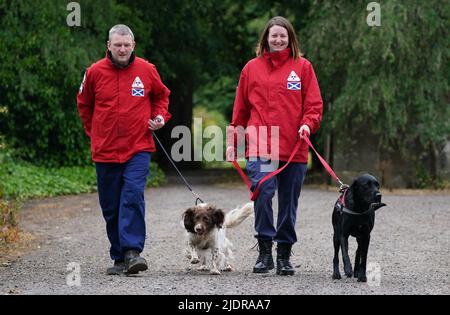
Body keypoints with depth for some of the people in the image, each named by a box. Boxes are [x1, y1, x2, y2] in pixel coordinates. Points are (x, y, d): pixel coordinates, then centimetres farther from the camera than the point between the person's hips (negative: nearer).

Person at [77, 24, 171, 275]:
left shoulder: (147, 70, 0)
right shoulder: (95, 72, 1)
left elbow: (162, 95, 19)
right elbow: (84, 104, 17)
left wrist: (160, 116, 3)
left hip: (138, 148, -2)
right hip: (105, 151, 2)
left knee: (133, 197, -19)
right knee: (111, 207, 6)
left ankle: (133, 251, -22)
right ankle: (119, 258, 15)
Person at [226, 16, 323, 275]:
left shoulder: (303, 67, 8)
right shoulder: (252, 68, 11)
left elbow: (314, 105, 5)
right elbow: (241, 109, 16)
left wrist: (308, 124, -14)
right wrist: (233, 142, 13)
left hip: (294, 148, 0)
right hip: (260, 147, 0)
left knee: (289, 203, 6)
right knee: (262, 191, -20)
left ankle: (284, 255, 17)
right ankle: (264, 250, -11)